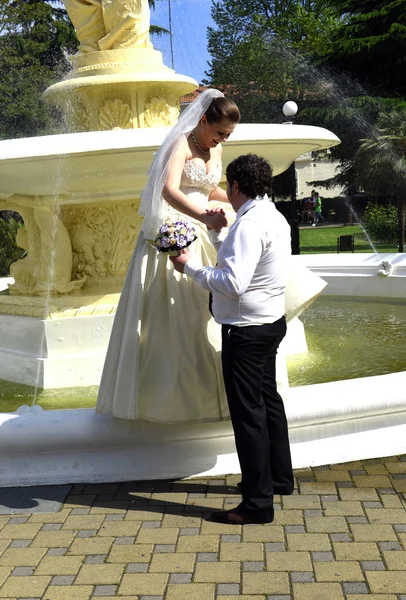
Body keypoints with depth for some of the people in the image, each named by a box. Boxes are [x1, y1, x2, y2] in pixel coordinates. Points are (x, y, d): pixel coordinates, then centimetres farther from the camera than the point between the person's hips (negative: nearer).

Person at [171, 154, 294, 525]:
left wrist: (191, 267, -18)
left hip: (246, 330, -11)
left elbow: (234, 283, -28)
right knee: (269, 400, 23)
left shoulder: (249, 224, -22)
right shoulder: (275, 217, 9)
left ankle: (258, 504, 5)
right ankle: (280, 476, 40)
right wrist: (219, 232, 24)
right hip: (271, 322, 11)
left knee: (248, 413, -3)